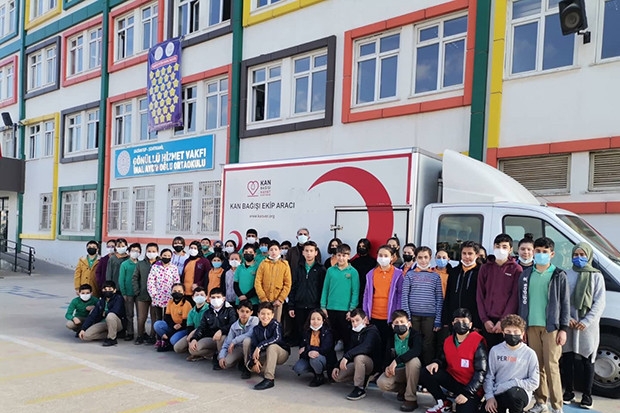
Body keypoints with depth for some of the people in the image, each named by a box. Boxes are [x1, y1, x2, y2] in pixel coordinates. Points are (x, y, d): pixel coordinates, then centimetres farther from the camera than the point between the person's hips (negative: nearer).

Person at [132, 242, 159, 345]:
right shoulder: (140, 264, 9)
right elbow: (134, 278, 9)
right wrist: (137, 291, 1)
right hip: (142, 295, 3)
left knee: (155, 317, 5)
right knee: (141, 318, 6)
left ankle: (152, 336, 17)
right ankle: (140, 335, 22)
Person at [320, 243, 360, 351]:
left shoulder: (353, 272, -2)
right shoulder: (330, 270, 5)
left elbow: (355, 292, -4)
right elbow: (325, 289, 6)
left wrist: (352, 309, -9)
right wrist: (323, 306, 1)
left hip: (345, 310, -2)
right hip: (330, 309, 3)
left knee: (346, 337, 6)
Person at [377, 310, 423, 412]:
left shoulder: (415, 335, -17)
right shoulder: (391, 337, -1)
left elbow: (416, 351, -38)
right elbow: (387, 356, 3)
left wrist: (397, 360, -47)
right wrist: (387, 367, -21)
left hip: (412, 370, -3)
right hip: (397, 370, 3)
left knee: (413, 360, -38)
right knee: (382, 383, -25)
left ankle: (411, 399, -24)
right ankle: (404, 389, 9)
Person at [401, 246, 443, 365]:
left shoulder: (435, 276, 8)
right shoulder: (410, 275, 6)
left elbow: (439, 299, 6)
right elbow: (404, 297, 1)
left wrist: (438, 320, 0)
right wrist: (406, 317, -7)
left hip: (430, 316, 1)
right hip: (413, 315, 0)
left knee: (428, 344, 3)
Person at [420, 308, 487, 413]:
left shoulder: (478, 342, -16)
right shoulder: (448, 341, 2)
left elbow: (481, 372, -17)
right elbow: (444, 360, 15)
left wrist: (467, 393, -22)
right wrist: (436, 363, -12)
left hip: (471, 388, -5)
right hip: (453, 379, 5)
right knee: (425, 373, -13)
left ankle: (473, 404, 10)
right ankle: (444, 403, 5)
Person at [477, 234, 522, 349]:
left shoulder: (516, 269, 2)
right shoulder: (485, 268, 10)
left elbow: (515, 297, -4)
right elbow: (480, 295, 8)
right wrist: (485, 320, -1)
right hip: (488, 322, 3)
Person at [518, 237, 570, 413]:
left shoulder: (559, 275, 2)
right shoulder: (526, 274, 10)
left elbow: (565, 303, 0)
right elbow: (521, 301, 11)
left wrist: (563, 328, -6)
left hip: (551, 327, -3)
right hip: (531, 326, 3)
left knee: (551, 366, -4)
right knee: (537, 365, 7)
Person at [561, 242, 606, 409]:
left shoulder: (596, 276, 3)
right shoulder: (566, 275, 6)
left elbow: (599, 302, -2)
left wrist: (586, 321, -12)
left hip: (588, 325, -1)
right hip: (568, 324, 1)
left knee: (588, 360, 4)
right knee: (567, 358, 6)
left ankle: (587, 395, 14)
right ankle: (568, 392, 19)